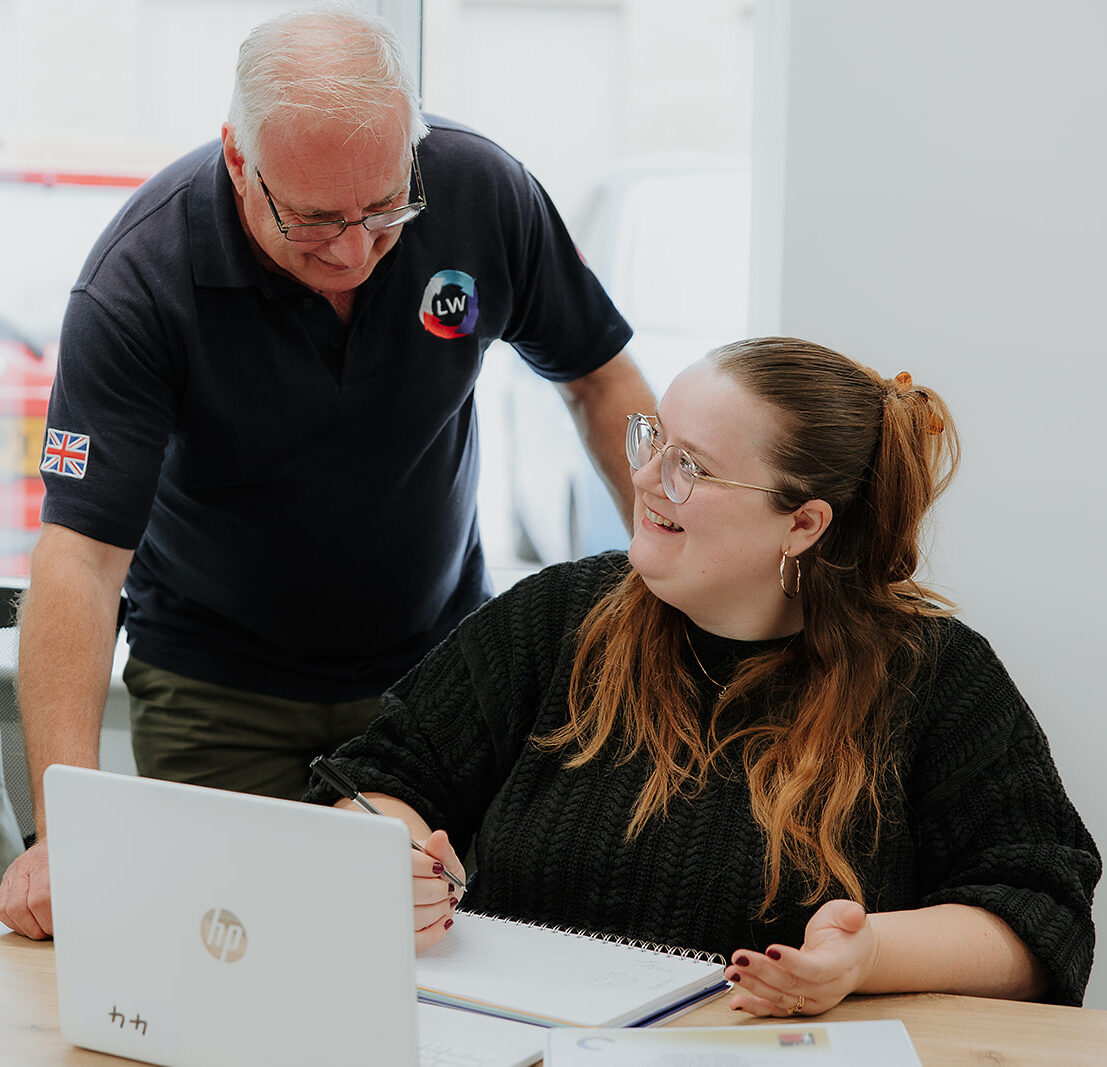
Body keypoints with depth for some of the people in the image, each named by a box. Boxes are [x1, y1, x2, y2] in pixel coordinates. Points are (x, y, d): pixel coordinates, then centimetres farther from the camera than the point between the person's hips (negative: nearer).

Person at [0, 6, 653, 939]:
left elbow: (597, 373, 2)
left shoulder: (484, 193, -16)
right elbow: (80, 554, -29)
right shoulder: (139, 280, -25)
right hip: (219, 681, -2)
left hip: (439, 657, 3)